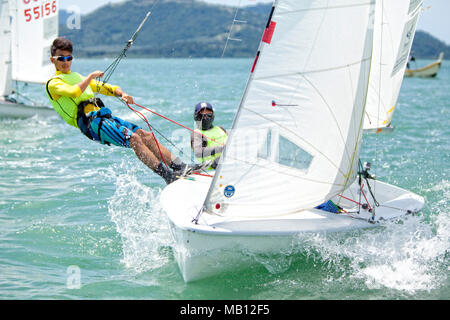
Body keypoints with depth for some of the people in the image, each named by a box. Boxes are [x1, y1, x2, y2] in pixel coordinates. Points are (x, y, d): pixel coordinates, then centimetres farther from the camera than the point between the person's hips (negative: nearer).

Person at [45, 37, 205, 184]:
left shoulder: (78, 77, 31)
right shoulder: (53, 83, 5)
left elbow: (105, 88, 26)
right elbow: (74, 92, -17)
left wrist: (122, 94, 6)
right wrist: (91, 76, -6)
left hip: (104, 116, 8)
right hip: (90, 122, -8)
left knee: (145, 135, -7)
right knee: (133, 138, -25)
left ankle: (180, 167, -14)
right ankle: (168, 177, -33)